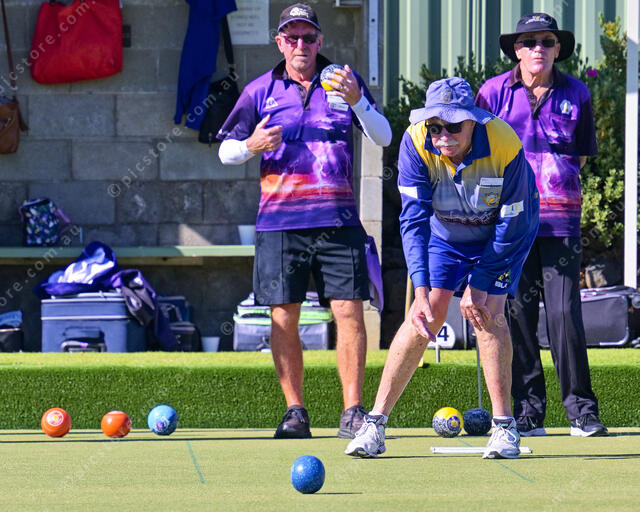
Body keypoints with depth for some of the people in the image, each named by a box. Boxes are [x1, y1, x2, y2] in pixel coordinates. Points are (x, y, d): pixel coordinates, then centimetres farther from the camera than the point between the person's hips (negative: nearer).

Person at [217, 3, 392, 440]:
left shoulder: (345, 82, 8)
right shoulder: (261, 91, 8)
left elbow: (383, 137, 1)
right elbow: (226, 150, 11)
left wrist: (357, 102, -17)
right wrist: (250, 147, -11)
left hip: (338, 222, 0)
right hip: (280, 222, 0)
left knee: (349, 311, -7)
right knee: (284, 318, -1)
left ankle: (353, 412, -4)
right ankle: (295, 411, 9)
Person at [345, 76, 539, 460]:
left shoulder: (505, 146, -33)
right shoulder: (416, 144, -28)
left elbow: (511, 225, -23)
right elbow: (415, 218, -30)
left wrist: (479, 286, -22)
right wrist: (422, 291, -40)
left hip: (503, 235, -2)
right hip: (446, 234, 2)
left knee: (487, 313, -20)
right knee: (427, 316, -12)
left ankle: (505, 426, -9)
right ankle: (375, 424, -7)